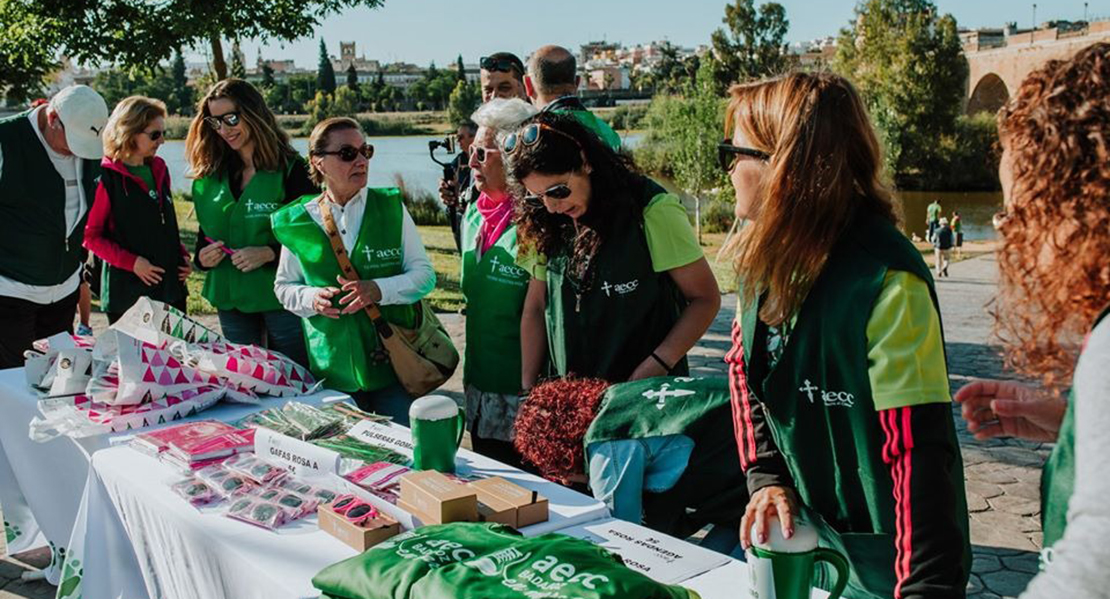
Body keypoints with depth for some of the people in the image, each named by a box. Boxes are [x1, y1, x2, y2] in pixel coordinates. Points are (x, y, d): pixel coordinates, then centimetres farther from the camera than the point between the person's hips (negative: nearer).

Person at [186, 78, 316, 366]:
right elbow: (205, 231, 17)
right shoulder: (210, 176, 9)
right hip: (230, 299, 5)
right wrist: (202, 255, -4)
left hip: (282, 298, -5)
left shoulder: (291, 169, -8)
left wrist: (270, 253, -22)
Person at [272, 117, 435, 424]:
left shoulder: (391, 208, -1)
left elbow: (424, 274, -2)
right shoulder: (297, 222, 1)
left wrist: (378, 290, -19)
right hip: (332, 365, 1)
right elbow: (283, 286, 11)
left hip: (393, 361, -1)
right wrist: (312, 298, -11)